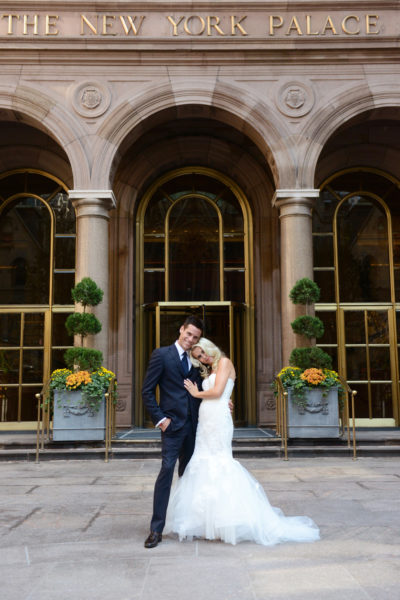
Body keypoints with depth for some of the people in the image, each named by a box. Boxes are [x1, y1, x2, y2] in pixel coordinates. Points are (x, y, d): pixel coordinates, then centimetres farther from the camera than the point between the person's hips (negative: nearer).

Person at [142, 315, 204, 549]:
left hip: (193, 425, 6)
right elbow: (147, 390, -5)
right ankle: (156, 529, -4)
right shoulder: (161, 355, -3)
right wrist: (159, 419, -11)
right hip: (173, 424, -5)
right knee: (167, 471, -10)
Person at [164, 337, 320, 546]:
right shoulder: (209, 371, 23)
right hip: (206, 420, 8)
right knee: (204, 465, 4)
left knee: (218, 464, -8)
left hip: (218, 420, -8)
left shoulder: (224, 362, -3)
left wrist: (197, 393, 1)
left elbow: (216, 392, -13)